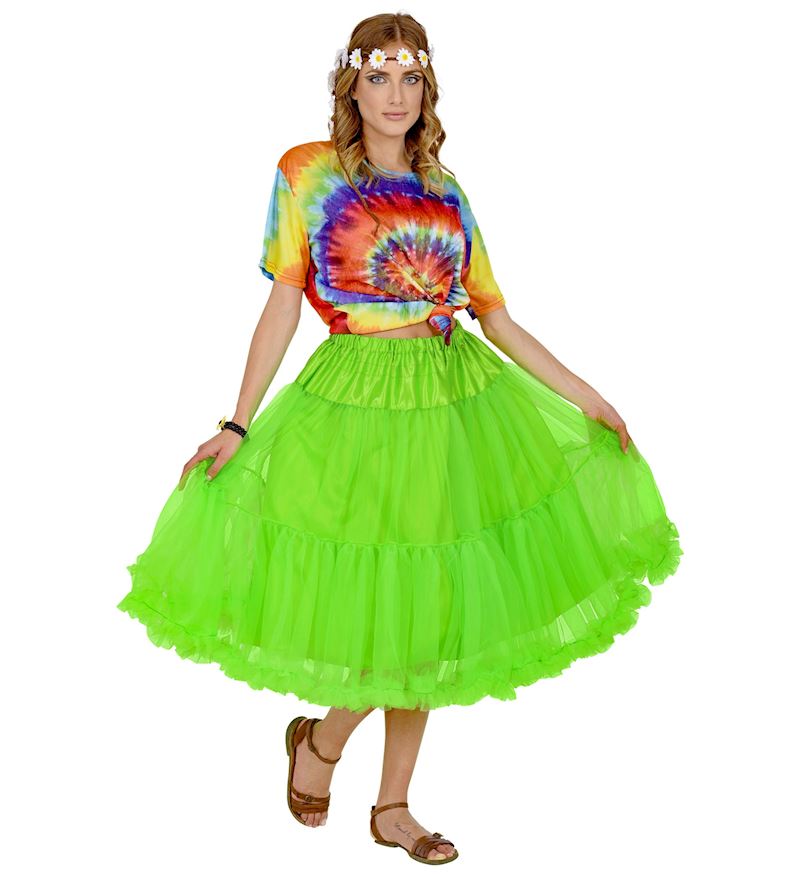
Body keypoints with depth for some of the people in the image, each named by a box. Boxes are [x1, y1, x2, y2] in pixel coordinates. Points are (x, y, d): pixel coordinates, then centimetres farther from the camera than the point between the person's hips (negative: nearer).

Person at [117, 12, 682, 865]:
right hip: (359, 405, -4)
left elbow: (497, 319, 11)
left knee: (430, 614, 8)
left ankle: (393, 806, 25)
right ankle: (319, 739, 26)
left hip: (460, 400, 5)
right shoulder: (307, 173, 0)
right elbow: (282, 307, -3)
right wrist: (236, 426, -9)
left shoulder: (446, 194, 10)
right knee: (380, 610, -6)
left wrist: (587, 397, 8)